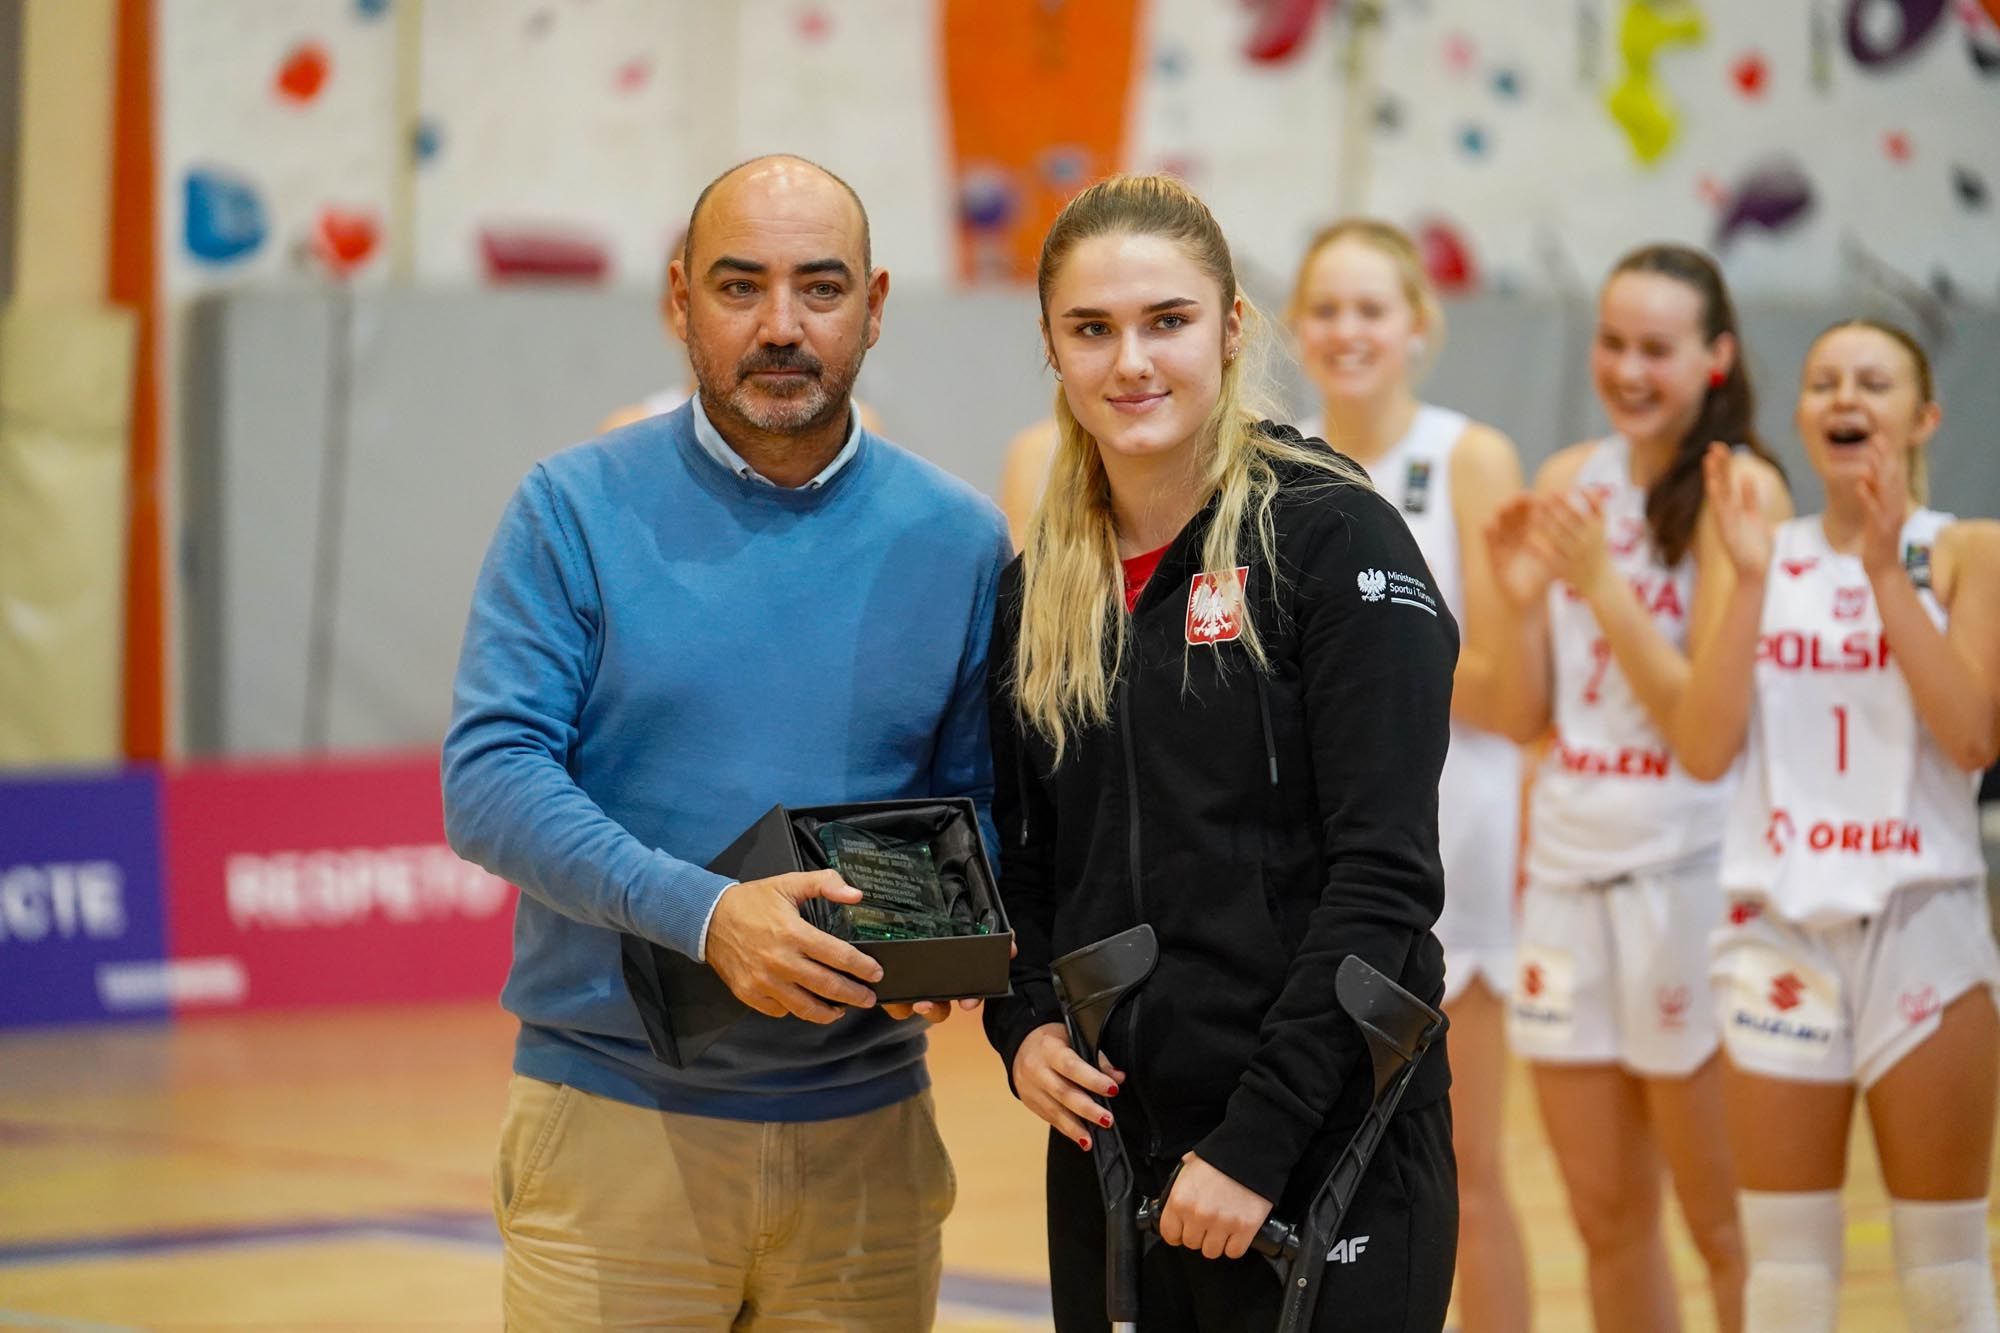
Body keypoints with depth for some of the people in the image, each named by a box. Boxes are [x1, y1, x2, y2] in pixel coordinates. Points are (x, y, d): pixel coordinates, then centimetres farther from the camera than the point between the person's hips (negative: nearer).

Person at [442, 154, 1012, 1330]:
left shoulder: (956, 541, 6)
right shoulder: (578, 511, -2)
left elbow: (978, 799, 11)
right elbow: (491, 779, -9)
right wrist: (703, 915, -22)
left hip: (864, 1135, 3)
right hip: (614, 1129, -2)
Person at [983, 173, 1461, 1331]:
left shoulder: (1333, 537, -7)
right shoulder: (1037, 589, 10)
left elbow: (1386, 875, -13)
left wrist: (1259, 1140, -18)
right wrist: (1023, 1027, -3)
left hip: (1328, 1157, -5)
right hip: (1111, 1149, 5)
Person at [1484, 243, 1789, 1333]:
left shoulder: (1739, 489, -9)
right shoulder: (1568, 483, 8)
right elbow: (1524, 717, 9)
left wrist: (1602, 583, -21)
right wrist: (1523, 599, -7)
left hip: (1687, 865, -6)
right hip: (1568, 863, 6)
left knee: (1723, 1225, 2)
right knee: (1606, 1221, 12)